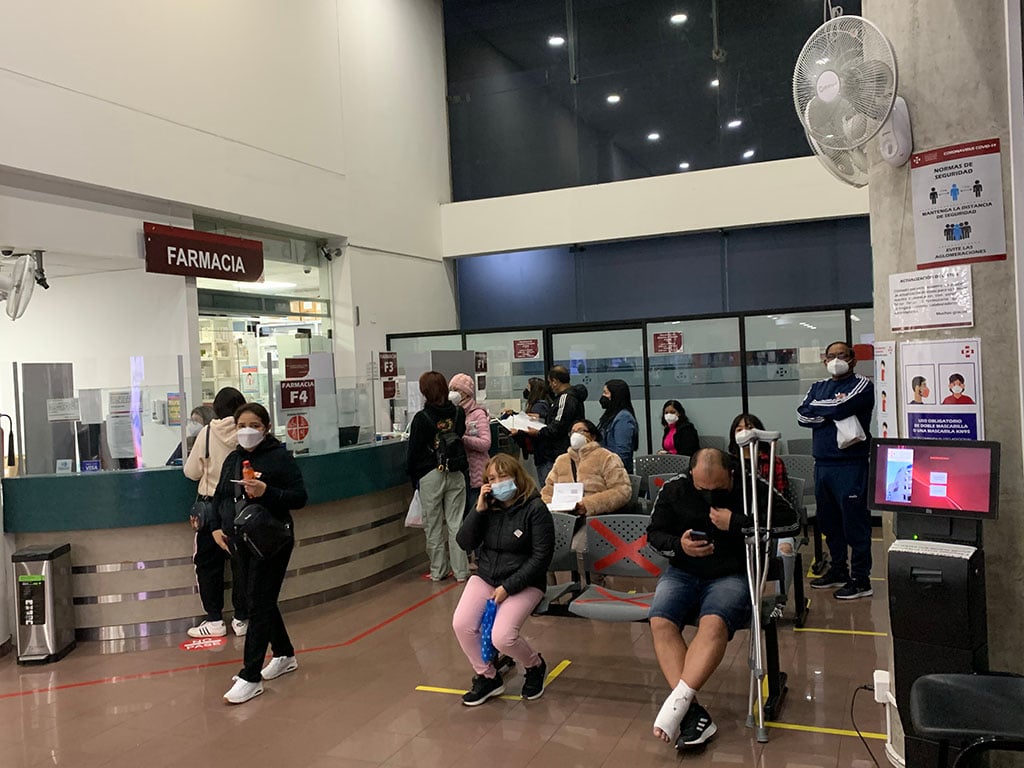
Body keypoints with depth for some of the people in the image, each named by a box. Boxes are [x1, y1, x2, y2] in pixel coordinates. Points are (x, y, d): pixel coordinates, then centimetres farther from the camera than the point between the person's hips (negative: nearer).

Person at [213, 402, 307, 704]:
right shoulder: (232, 459, 10)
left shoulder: (280, 457, -10)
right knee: (262, 601, 17)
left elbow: (299, 497, -14)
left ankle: (250, 677, 1)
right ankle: (284, 655, 34)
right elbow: (219, 497, 19)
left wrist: (266, 492, -28)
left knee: (259, 605, -6)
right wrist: (216, 527, 5)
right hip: (240, 541, 7)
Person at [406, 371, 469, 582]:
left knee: (434, 526, 9)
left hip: (430, 476, -3)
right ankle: (461, 571, 10)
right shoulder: (458, 413, 0)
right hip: (456, 474, 3)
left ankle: (438, 571, 16)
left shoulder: (422, 418, -11)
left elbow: (414, 450, -5)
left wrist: (413, 476, 7)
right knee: (456, 523, 7)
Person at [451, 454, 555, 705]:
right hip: (485, 578, 5)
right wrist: (478, 509, -14)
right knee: (461, 624, -19)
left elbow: (542, 556, -14)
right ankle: (487, 677, 6)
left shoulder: (535, 509, -13)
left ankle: (534, 666, 11)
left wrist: (508, 587, -17)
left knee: (502, 637, -24)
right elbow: (464, 543, 0)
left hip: (523, 583, -5)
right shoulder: (488, 506, 3)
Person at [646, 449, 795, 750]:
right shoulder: (674, 490, 3)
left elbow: (787, 516, -10)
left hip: (731, 575, -2)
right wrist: (678, 545, -14)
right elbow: (654, 533, 8)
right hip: (682, 572, 3)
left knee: (714, 623, -34)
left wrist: (736, 523, -18)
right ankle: (690, 711, -30)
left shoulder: (751, 488, -3)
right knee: (660, 623, -27)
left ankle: (678, 702, -33)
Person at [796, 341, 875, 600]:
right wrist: (831, 411, -11)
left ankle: (860, 579, 4)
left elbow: (841, 407, -19)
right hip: (822, 463, 6)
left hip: (851, 464, -6)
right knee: (828, 521, 13)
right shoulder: (818, 387, 16)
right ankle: (838, 570, 27)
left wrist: (817, 407, -1)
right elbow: (802, 416, 1)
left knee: (854, 521, -4)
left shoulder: (862, 385, -1)